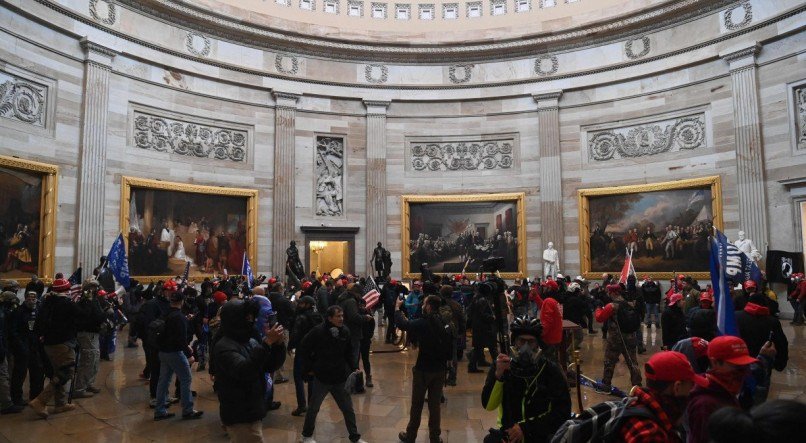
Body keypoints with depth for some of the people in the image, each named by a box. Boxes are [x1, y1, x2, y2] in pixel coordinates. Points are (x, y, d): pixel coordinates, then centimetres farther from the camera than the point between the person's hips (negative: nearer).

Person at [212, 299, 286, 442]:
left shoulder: (251, 342, 7)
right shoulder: (224, 347, -17)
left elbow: (272, 365, 5)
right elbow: (244, 372, -31)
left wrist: (278, 343, -12)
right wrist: (267, 343, -33)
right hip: (239, 417, -8)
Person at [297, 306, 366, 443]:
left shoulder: (345, 331, -4)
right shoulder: (318, 331, -18)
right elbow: (302, 350, -8)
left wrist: (354, 368, 2)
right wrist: (309, 368, -6)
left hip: (340, 378, 4)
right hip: (321, 378, -3)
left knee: (348, 409, 9)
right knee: (313, 408, 14)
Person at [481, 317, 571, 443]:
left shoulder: (551, 371, -4)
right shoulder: (501, 366, -1)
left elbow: (562, 412, -4)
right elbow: (488, 405, -9)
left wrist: (525, 428, -11)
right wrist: (498, 375, -24)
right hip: (508, 432, 2)